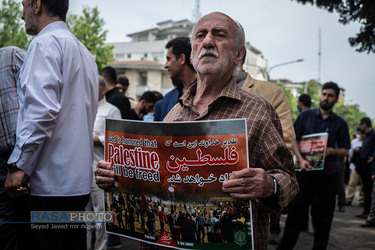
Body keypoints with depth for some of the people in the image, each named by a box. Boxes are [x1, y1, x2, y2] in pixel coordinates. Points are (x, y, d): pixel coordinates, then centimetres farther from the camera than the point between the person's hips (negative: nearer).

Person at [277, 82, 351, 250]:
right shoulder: (305, 116, 7)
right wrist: (301, 159, -11)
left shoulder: (340, 123, 8)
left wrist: (331, 151, -12)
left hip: (329, 174, 1)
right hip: (307, 171, -1)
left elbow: (345, 151, 9)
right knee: (296, 211, -2)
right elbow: (293, 140, 4)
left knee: (324, 216, 7)